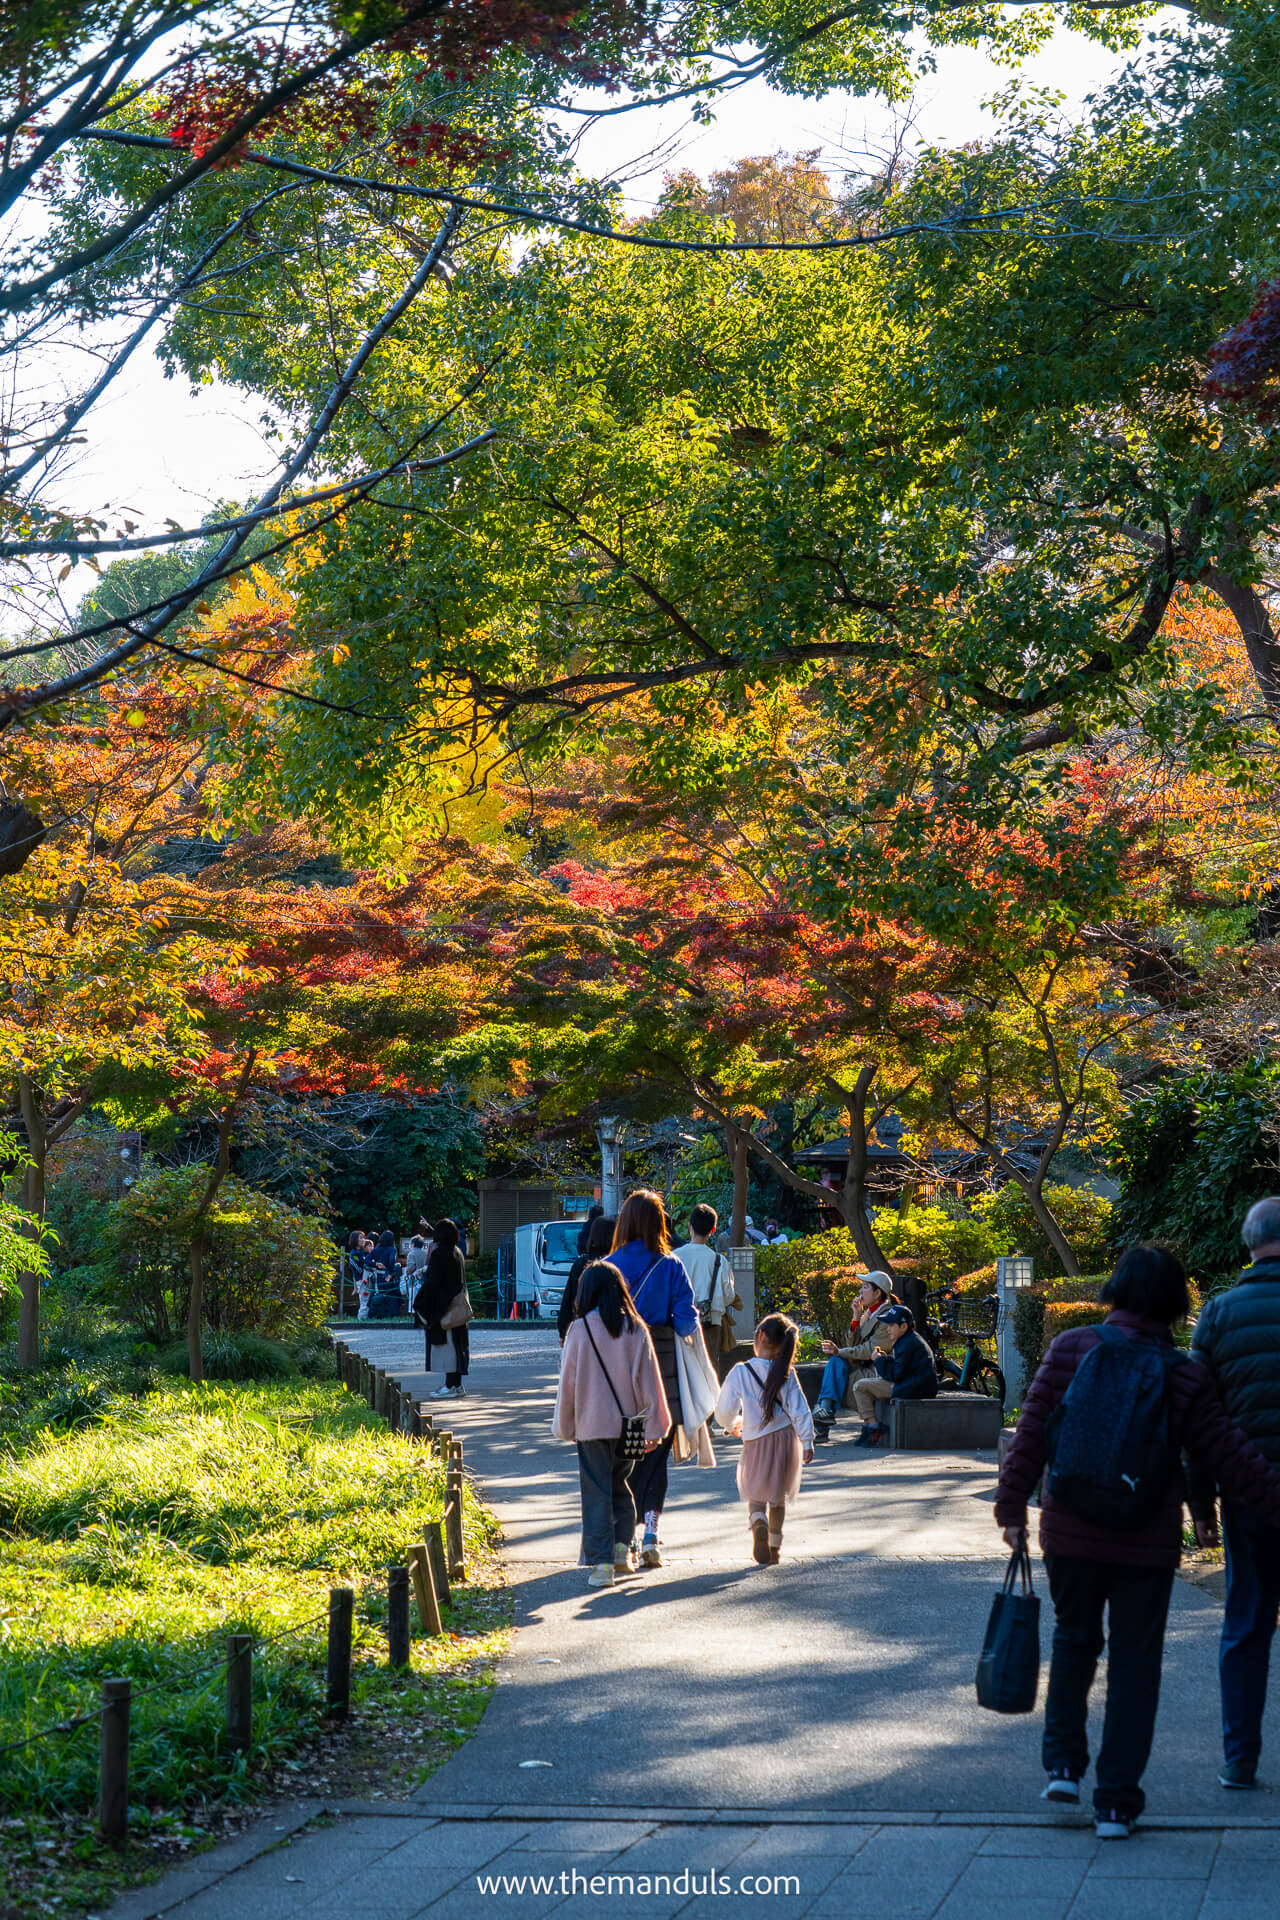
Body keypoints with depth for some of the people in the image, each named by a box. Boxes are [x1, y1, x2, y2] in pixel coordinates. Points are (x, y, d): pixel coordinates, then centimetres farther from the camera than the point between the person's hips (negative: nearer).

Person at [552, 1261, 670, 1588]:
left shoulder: (580, 1330, -9)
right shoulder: (635, 1329, -2)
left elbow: (568, 1381, -3)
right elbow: (649, 1380, 0)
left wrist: (564, 1425, 8)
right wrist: (653, 1427, 6)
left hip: (592, 1425, -3)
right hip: (628, 1425, 3)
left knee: (597, 1493, 1)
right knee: (621, 1486, 21)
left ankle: (601, 1562, -4)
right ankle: (622, 1545, 13)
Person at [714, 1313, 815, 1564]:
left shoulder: (740, 1372, -10)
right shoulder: (786, 1373, -8)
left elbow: (724, 1411, -6)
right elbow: (799, 1410, -8)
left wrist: (733, 1424, 16)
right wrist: (807, 1442, -2)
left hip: (755, 1441, -1)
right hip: (786, 1437, 1)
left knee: (756, 1493, 11)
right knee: (779, 1495, 17)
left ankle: (758, 1524, -21)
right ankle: (774, 1546, 20)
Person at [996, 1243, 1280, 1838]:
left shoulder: (1070, 1349, -5)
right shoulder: (1184, 1376, -6)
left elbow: (1031, 1435, -5)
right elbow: (1229, 1455, -1)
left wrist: (1012, 1507, 3)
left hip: (1070, 1533, 1)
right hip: (1147, 1543, -1)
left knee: (1074, 1640, 23)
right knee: (1134, 1663, 6)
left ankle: (1063, 1765, 21)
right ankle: (1117, 1802, 7)